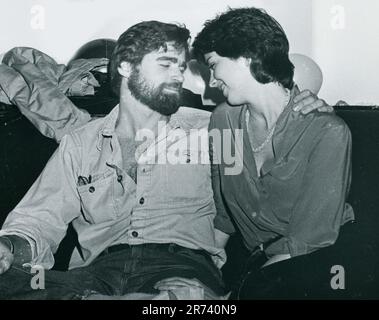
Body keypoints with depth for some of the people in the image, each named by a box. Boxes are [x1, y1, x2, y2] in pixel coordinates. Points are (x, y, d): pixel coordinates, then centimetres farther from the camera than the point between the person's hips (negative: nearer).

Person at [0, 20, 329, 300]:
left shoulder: (208, 128, 18)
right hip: (99, 269, 0)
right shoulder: (80, 143, 18)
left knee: (190, 294, -39)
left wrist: (303, 101, 7)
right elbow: (40, 220, 13)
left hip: (183, 263, 1)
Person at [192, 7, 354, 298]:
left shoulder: (328, 132, -14)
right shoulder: (223, 119, 3)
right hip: (258, 262, 5)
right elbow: (223, 214, 10)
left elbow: (309, 241, -16)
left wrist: (251, 280, -18)